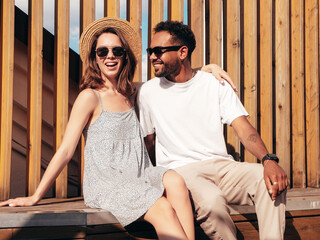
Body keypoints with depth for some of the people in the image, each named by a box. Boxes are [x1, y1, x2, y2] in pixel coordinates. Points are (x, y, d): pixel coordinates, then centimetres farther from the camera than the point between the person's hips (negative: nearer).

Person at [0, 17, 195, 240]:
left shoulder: (128, 94, 16)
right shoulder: (90, 97, -3)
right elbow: (66, 150, -4)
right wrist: (35, 197, -7)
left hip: (139, 176, 6)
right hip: (105, 182, -6)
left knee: (175, 182, -27)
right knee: (163, 210, -30)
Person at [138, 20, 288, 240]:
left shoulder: (215, 84, 8)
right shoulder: (149, 91, 8)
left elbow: (243, 127, -2)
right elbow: (148, 141, 16)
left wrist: (269, 159, -19)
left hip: (221, 166, 2)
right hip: (179, 170, -2)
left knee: (271, 181, -28)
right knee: (210, 199, -37)